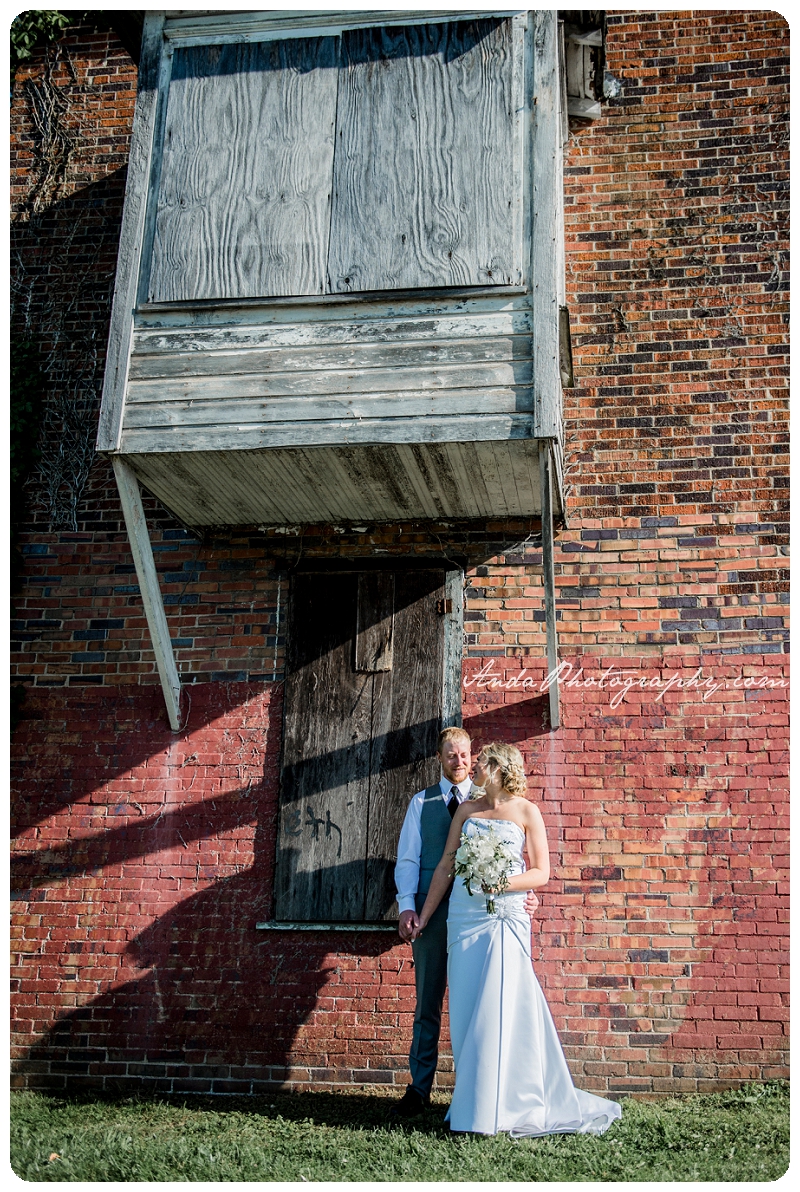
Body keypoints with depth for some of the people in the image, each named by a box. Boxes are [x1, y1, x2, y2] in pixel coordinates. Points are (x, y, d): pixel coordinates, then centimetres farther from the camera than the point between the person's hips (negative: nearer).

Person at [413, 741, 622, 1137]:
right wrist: (423, 916, 12)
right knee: (465, 1009, 5)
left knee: (499, 1008, -6)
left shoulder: (526, 811, 1)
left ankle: (497, 1106, 3)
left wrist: (503, 882, -17)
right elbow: (445, 866, 13)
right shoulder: (467, 810, 12)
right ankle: (471, 1100, 15)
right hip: (463, 916, 4)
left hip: (505, 918, -4)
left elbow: (541, 873, 0)